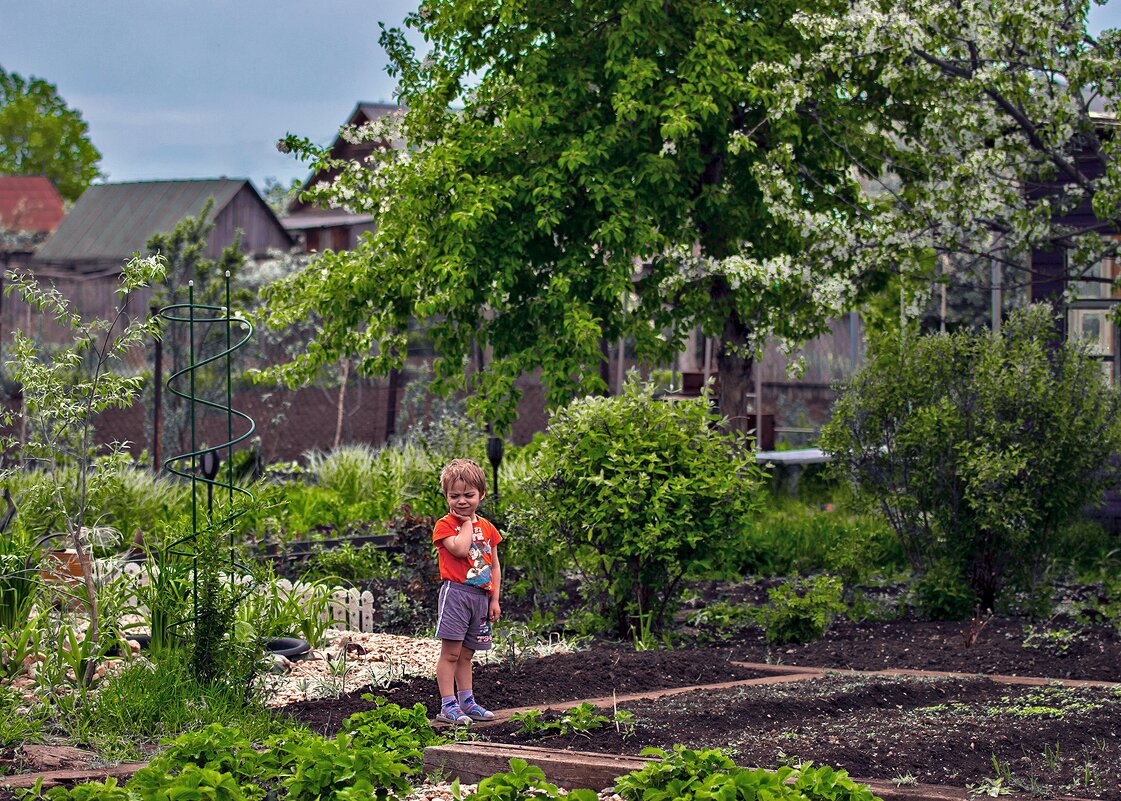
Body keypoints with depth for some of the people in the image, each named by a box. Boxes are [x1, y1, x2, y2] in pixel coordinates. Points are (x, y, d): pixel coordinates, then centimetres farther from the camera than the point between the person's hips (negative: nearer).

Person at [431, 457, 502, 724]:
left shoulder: (487, 528, 13)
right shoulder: (444, 525, -4)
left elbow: (494, 565, 16)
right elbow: (460, 548, -22)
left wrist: (495, 599, 11)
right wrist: (467, 523, -7)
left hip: (481, 595, 6)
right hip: (456, 592, -6)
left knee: (466, 654, 14)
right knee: (451, 652, -7)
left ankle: (466, 701, 21)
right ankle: (448, 705, -7)